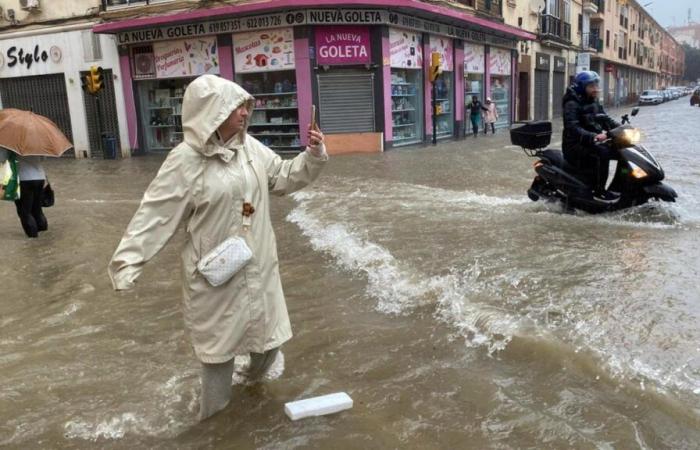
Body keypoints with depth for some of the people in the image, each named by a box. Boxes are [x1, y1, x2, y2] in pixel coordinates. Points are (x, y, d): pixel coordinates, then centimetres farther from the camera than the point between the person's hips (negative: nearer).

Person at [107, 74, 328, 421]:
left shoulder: (251, 147, 1)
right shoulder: (186, 160, -18)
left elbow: (284, 178, 11)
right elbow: (155, 214, -18)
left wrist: (313, 156, -4)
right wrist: (128, 262, -21)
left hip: (258, 264, 6)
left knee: (267, 328, 20)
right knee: (219, 339, 11)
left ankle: (255, 375, 52)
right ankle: (214, 413, 35)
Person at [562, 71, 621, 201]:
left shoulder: (594, 103, 15)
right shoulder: (572, 104, -14)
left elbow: (605, 119, 17)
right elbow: (572, 128, -27)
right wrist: (593, 137, -39)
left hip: (593, 143, 9)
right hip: (576, 145, -9)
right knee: (602, 152, -33)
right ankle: (598, 191, -27)